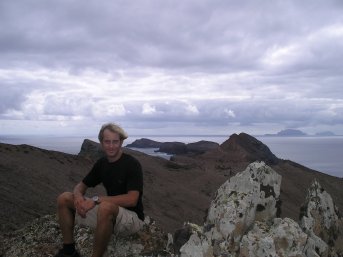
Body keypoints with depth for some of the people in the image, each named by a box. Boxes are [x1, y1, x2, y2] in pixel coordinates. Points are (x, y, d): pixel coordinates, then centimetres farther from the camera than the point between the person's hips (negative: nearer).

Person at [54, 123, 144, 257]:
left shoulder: (132, 164, -16)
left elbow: (132, 200, -26)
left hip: (132, 216, -7)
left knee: (106, 207, -41)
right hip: (108, 214, 7)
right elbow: (81, 186, 12)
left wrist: (97, 199, -25)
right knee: (64, 199, 2)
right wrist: (78, 196, -13)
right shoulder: (101, 163, 4)